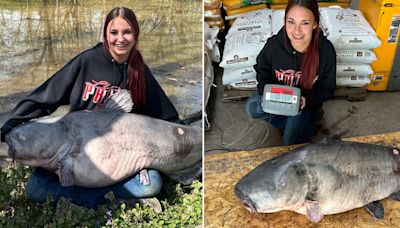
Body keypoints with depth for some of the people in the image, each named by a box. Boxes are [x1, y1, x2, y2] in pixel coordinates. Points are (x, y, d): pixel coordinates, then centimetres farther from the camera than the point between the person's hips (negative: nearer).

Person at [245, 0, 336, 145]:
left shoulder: (326, 50, -27)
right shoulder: (274, 44, -25)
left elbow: (327, 88, -12)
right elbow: (262, 70, -3)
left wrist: (307, 99, -30)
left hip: (306, 100, -2)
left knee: (292, 141, -10)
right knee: (252, 108, -22)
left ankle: (312, 116, 18)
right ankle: (292, 122, 0)